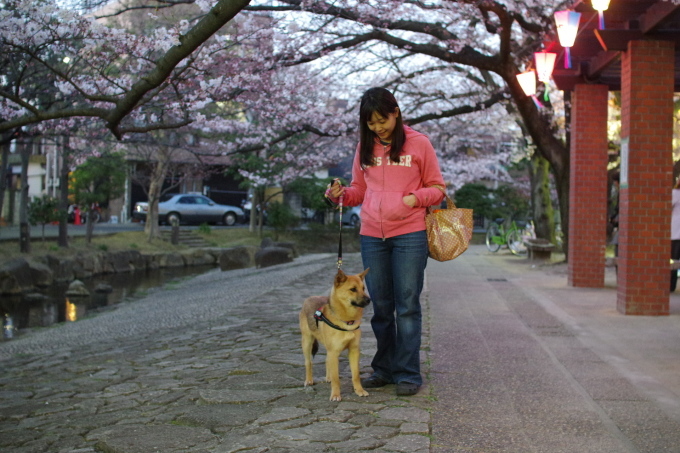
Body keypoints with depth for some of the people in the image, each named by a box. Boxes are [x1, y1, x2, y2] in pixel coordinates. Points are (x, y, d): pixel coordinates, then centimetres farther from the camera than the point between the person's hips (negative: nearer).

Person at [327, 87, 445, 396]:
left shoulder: (419, 144, 0)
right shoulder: (365, 147, 11)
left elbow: (437, 188, 5)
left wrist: (416, 198, -14)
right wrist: (341, 194, -3)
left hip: (409, 235, -4)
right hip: (372, 237, 4)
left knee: (407, 307, -2)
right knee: (381, 307, 10)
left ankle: (408, 374, 5)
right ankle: (384, 369, 22)